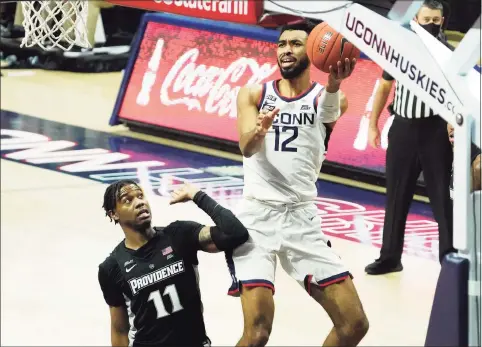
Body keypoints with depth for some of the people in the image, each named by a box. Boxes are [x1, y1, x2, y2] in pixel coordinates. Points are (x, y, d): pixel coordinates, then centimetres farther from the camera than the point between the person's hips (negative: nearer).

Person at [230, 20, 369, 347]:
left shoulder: (322, 96, 4)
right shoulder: (254, 95, 6)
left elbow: (330, 112, -22)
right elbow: (247, 148, -12)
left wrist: (334, 85, -46)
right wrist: (258, 130, -37)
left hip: (303, 218, 2)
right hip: (258, 216, -2)